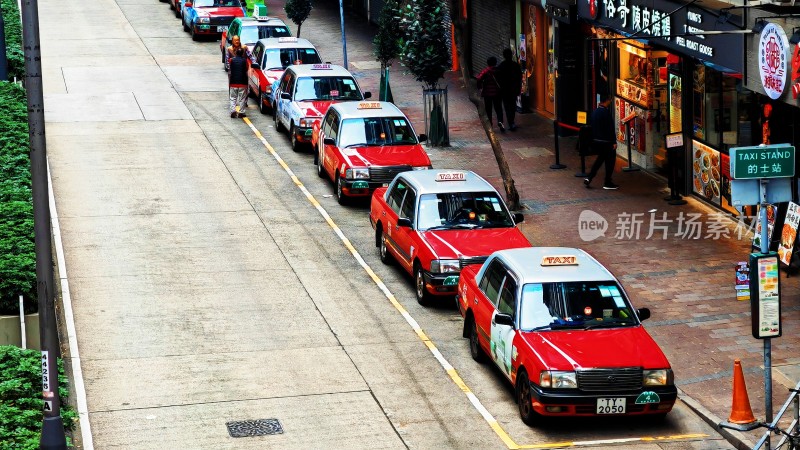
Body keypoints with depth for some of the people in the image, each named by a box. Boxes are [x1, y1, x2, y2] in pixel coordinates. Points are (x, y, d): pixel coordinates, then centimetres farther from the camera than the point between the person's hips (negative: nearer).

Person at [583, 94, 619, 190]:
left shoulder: (595, 112, 7)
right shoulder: (606, 112, -18)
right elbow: (610, 128, -19)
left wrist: (593, 139, 21)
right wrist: (614, 141, -15)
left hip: (596, 141, 8)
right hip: (606, 141, -8)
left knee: (600, 158, 22)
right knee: (610, 160, 5)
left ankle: (589, 178, 12)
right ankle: (607, 183, 9)